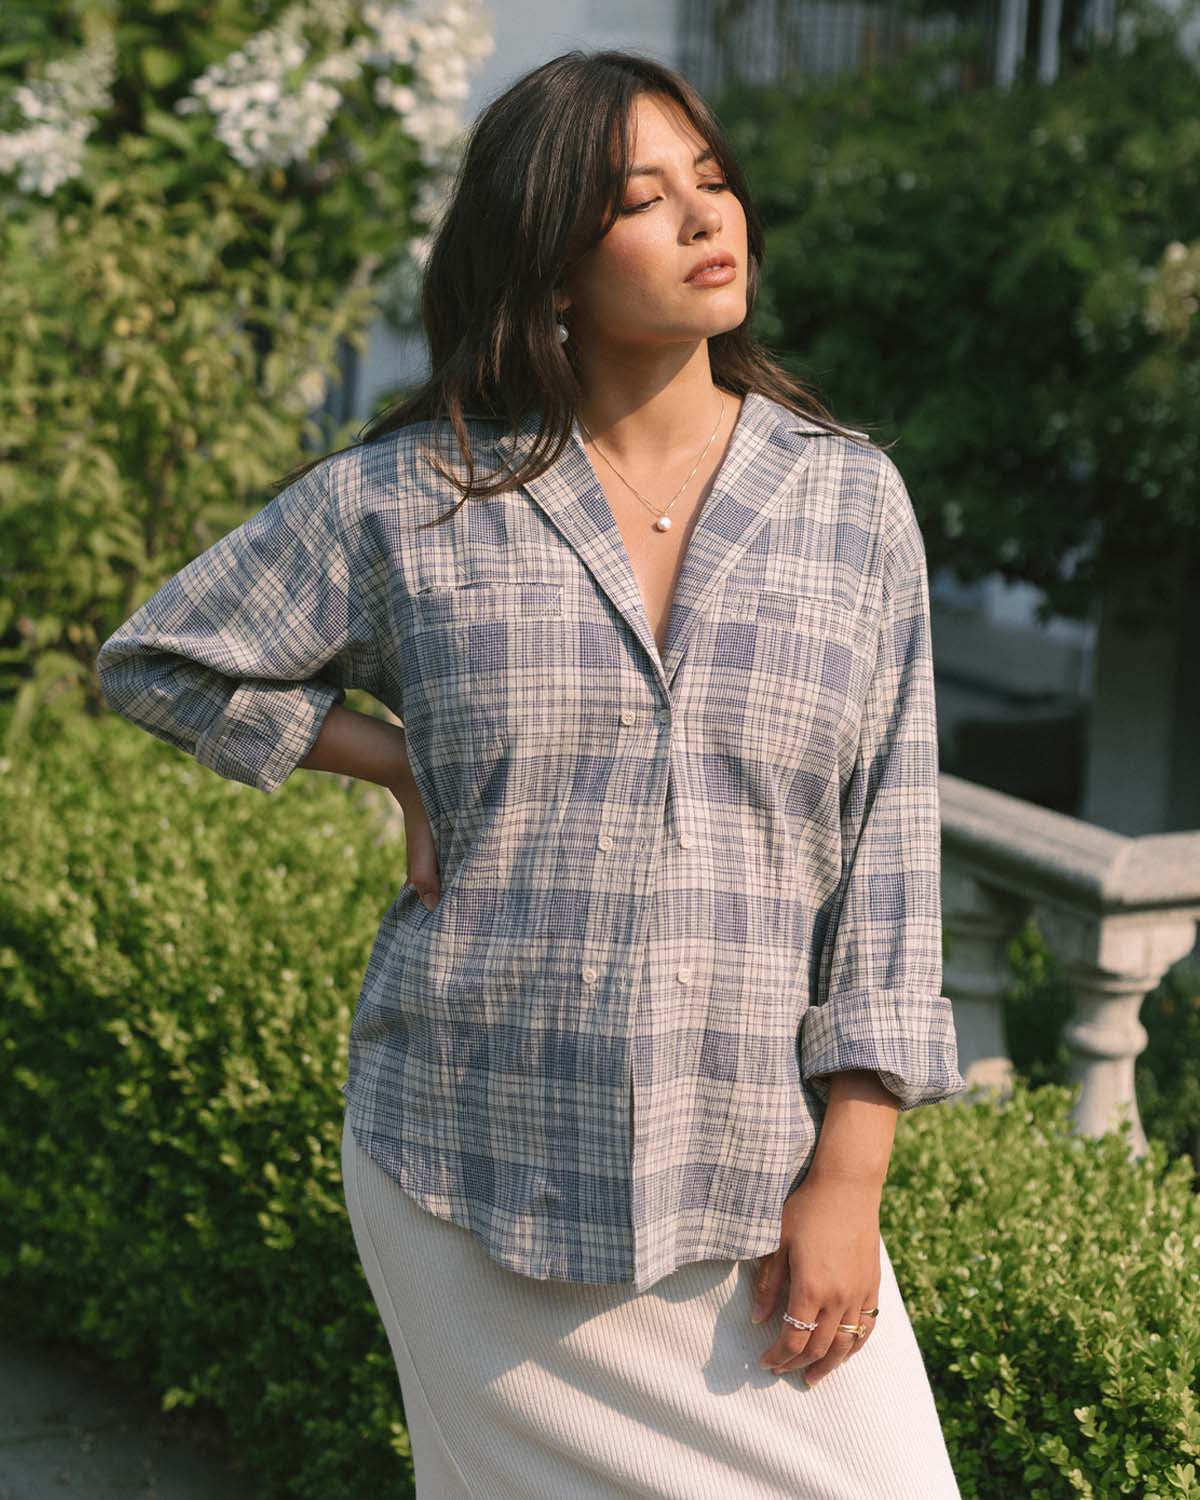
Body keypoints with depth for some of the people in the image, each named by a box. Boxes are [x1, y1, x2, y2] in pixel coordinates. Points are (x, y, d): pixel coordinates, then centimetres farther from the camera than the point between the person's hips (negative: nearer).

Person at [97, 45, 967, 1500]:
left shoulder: (851, 500, 1)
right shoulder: (405, 504, -2)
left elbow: (886, 849, -1)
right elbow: (157, 660, 11)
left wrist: (846, 1179, -5)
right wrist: (404, 769, 0)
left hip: (748, 1174, 1)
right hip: (473, 1181, 0)